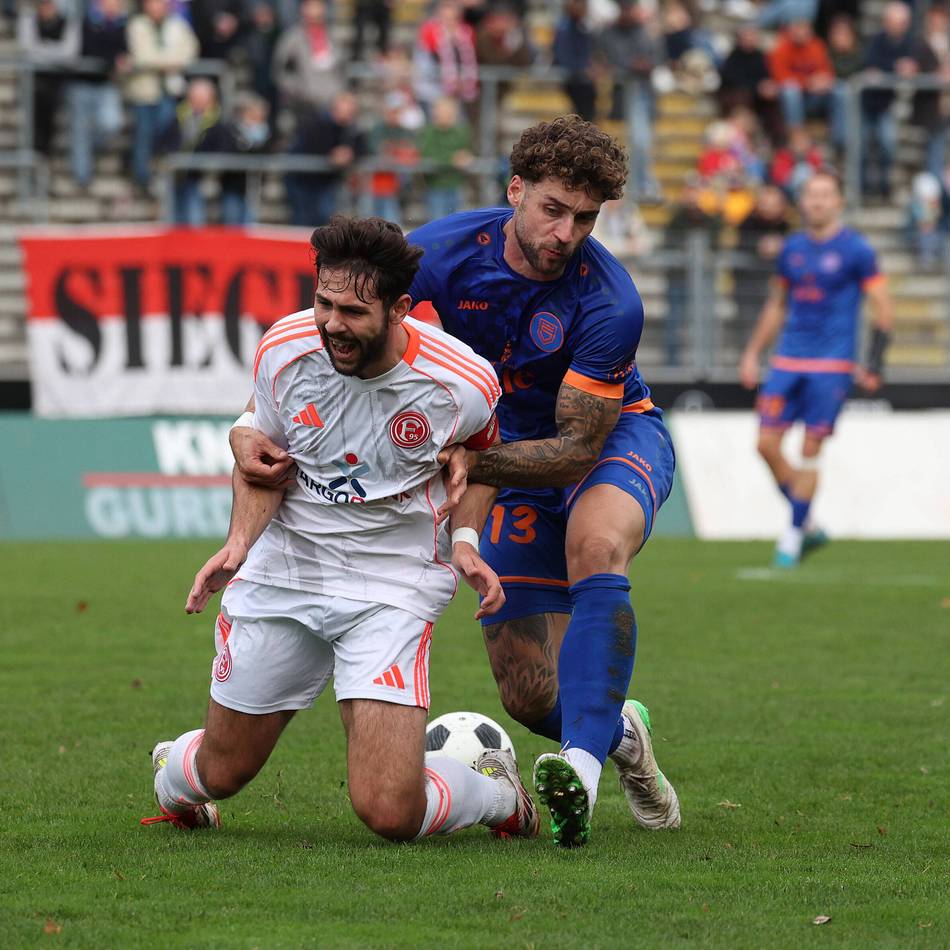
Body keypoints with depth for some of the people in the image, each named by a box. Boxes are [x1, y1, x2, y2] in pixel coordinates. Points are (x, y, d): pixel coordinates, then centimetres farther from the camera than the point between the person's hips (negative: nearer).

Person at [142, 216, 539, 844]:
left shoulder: (463, 384, -18)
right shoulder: (285, 350, -14)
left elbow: (479, 451, 7)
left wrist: (466, 542, -9)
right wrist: (241, 540, -11)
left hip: (392, 585, -2)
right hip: (283, 568, 3)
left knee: (389, 813, -16)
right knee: (223, 773, 13)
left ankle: (494, 791, 18)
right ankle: (175, 775, 53)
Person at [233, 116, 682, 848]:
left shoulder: (609, 304, -30)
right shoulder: (445, 252, -21)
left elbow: (578, 448, -26)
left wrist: (470, 460, -39)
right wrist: (254, 428, -30)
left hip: (616, 437, -3)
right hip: (518, 447, 3)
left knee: (595, 543, -40)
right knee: (527, 692, -5)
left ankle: (582, 768, -48)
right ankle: (619, 735, 31)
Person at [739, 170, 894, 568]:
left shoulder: (855, 250, -5)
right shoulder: (792, 248, 11)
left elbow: (883, 308, -3)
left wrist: (873, 365, -10)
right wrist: (752, 352, 16)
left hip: (831, 366, -5)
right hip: (788, 360, 5)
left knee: (810, 451, -6)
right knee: (767, 444, -2)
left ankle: (793, 535, 5)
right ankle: (808, 525, 11)